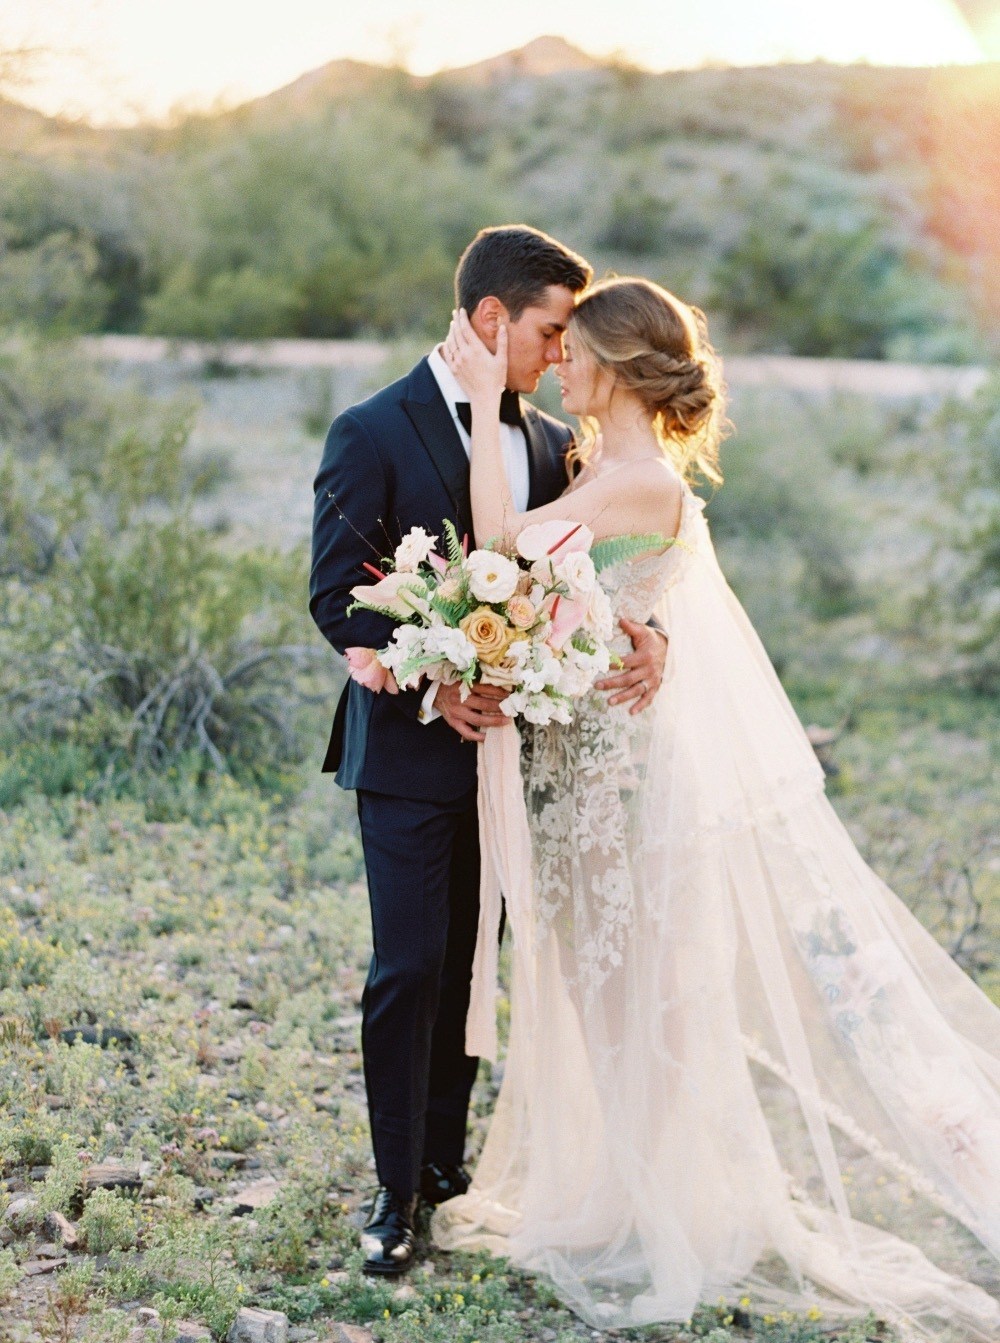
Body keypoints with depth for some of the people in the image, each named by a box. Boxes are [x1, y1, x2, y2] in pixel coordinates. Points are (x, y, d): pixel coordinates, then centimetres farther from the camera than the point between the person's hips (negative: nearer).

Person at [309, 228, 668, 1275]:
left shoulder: (551, 445, 9)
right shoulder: (373, 434, -8)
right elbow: (336, 596, -12)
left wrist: (645, 634, -17)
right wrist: (430, 686, -22)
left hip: (507, 743, 5)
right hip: (409, 748, -5)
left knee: (467, 965, 12)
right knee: (410, 969, -4)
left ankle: (445, 1158, 26)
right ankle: (397, 1191, 7)